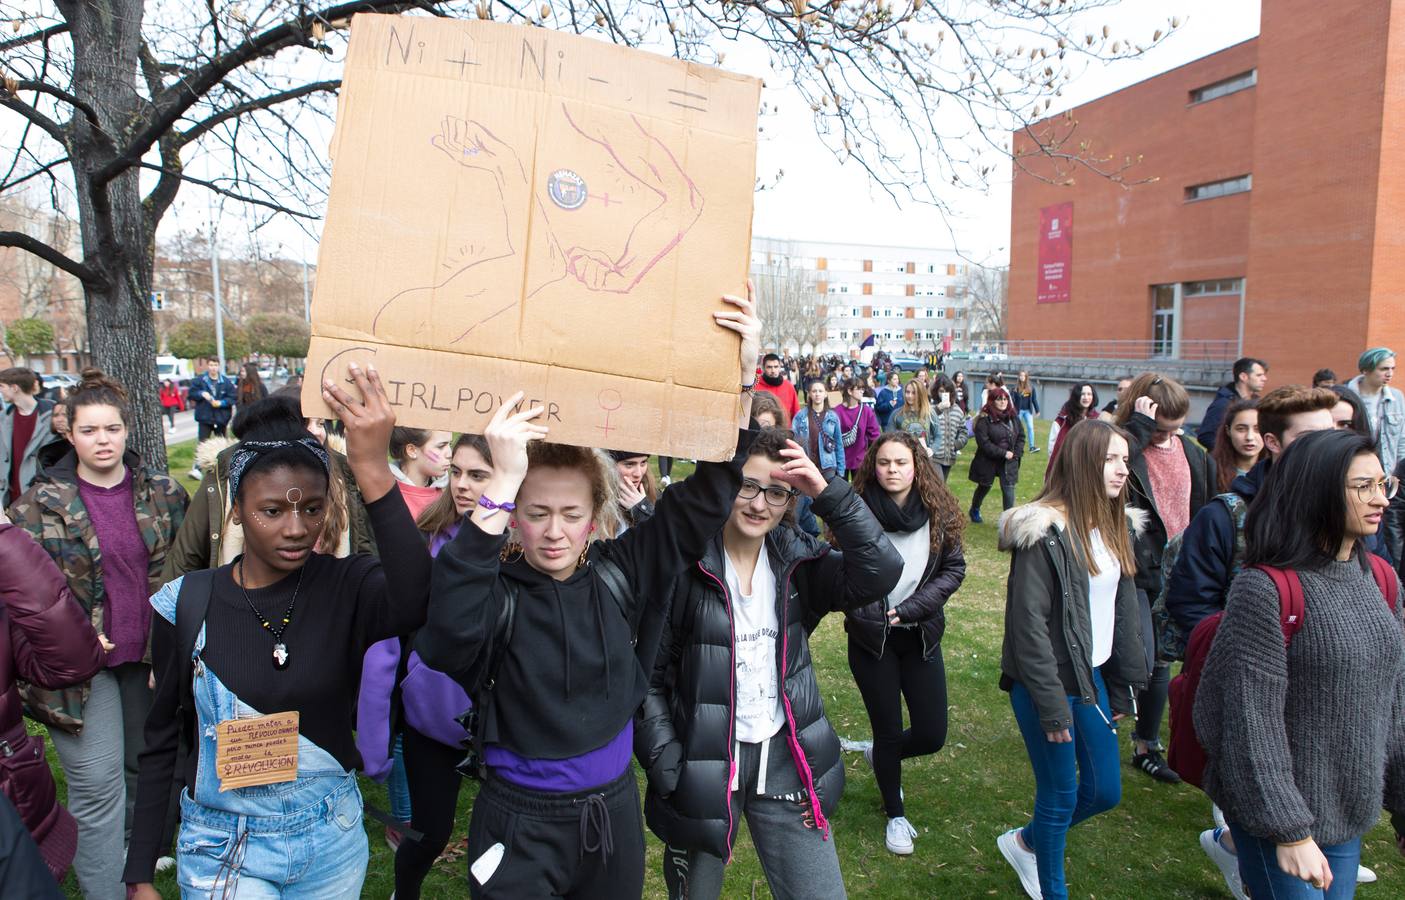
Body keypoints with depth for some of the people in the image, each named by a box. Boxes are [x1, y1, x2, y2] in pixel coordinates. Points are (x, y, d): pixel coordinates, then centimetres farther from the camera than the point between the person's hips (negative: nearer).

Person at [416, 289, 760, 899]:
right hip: (518, 825, -4)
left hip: (614, 811, 4)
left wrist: (744, 376, -15)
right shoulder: (495, 590, -17)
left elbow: (706, 497, -6)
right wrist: (502, 483, -43)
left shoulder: (620, 571, -6)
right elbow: (449, 628, -40)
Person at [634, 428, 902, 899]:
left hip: (784, 758, 3)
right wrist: (666, 766, -13)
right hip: (702, 764, -2)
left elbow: (880, 573, -16)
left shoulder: (796, 559, 0)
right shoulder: (686, 563, -11)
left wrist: (829, 493, -23)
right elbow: (650, 674, -7)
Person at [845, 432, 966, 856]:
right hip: (871, 638, -3)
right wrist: (870, 614, -20)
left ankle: (880, 755, 40)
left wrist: (909, 608, -12)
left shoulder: (938, 512, -6)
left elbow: (954, 568, -2)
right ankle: (895, 815, 35)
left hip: (921, 635, 3)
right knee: (889, 732, 9)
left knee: (932, 734, 5)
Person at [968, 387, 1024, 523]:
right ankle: (974, 510, 42)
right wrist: (1003, 453, -20)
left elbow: (1021, 437, 10)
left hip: (1009, 462, 3)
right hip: (988, 461, -3)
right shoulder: (984, 419, -15)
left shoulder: (1013, 417, 3)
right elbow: (984, 443, -21)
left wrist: (1016, 453, -6)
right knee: (984, 487, 17)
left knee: (1009, 489, -6)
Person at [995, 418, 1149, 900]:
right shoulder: (1045, 532, -19)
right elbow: (1028, 625, -20)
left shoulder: (1117, 527, 6)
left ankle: (1024, 841, 39)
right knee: (1061, 794, 6)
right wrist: (1052, 706, -18)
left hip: (1094, 678, 8)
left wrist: (1124, 689, 11)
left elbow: (1125, 612, 12)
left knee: (1105, 791, 14)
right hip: (1048, 684, -8)